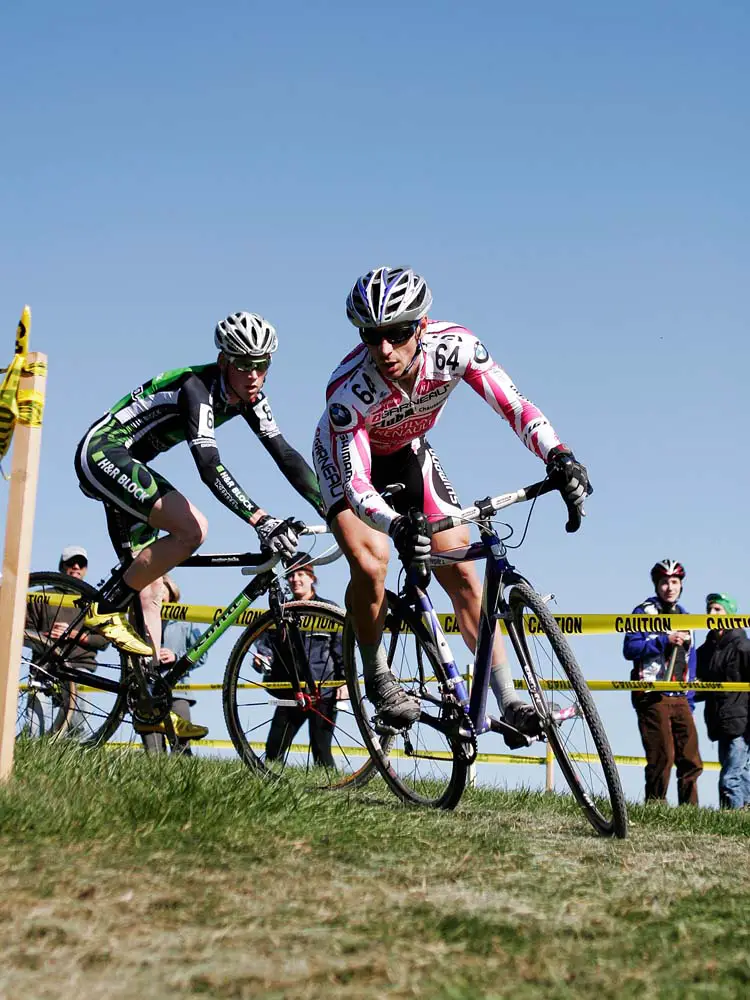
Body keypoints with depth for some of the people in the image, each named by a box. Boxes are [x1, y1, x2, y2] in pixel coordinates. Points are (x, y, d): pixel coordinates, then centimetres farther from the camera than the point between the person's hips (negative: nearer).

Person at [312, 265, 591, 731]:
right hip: (347, 454, -3)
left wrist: (558, 455, -47)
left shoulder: (453, 346, -32)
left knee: (461, 573, -7)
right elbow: (356, 486, -40)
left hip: (407, 451, 3)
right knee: (371, 562, -27)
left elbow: (516, 406, -30)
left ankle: (508, 700, -2)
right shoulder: (348, 390, -38)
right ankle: (377, 676, -2)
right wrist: (396, 526, -59)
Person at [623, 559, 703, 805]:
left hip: (680, 699, 6)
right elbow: (630, 649, -12)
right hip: (653, 697, -6)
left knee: (691, 761, -1)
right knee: (662, 758, -10)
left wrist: (690, 700, 17)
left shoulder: (684, 616, 20)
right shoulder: (644, 613, 1)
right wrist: (664, 640, -18)